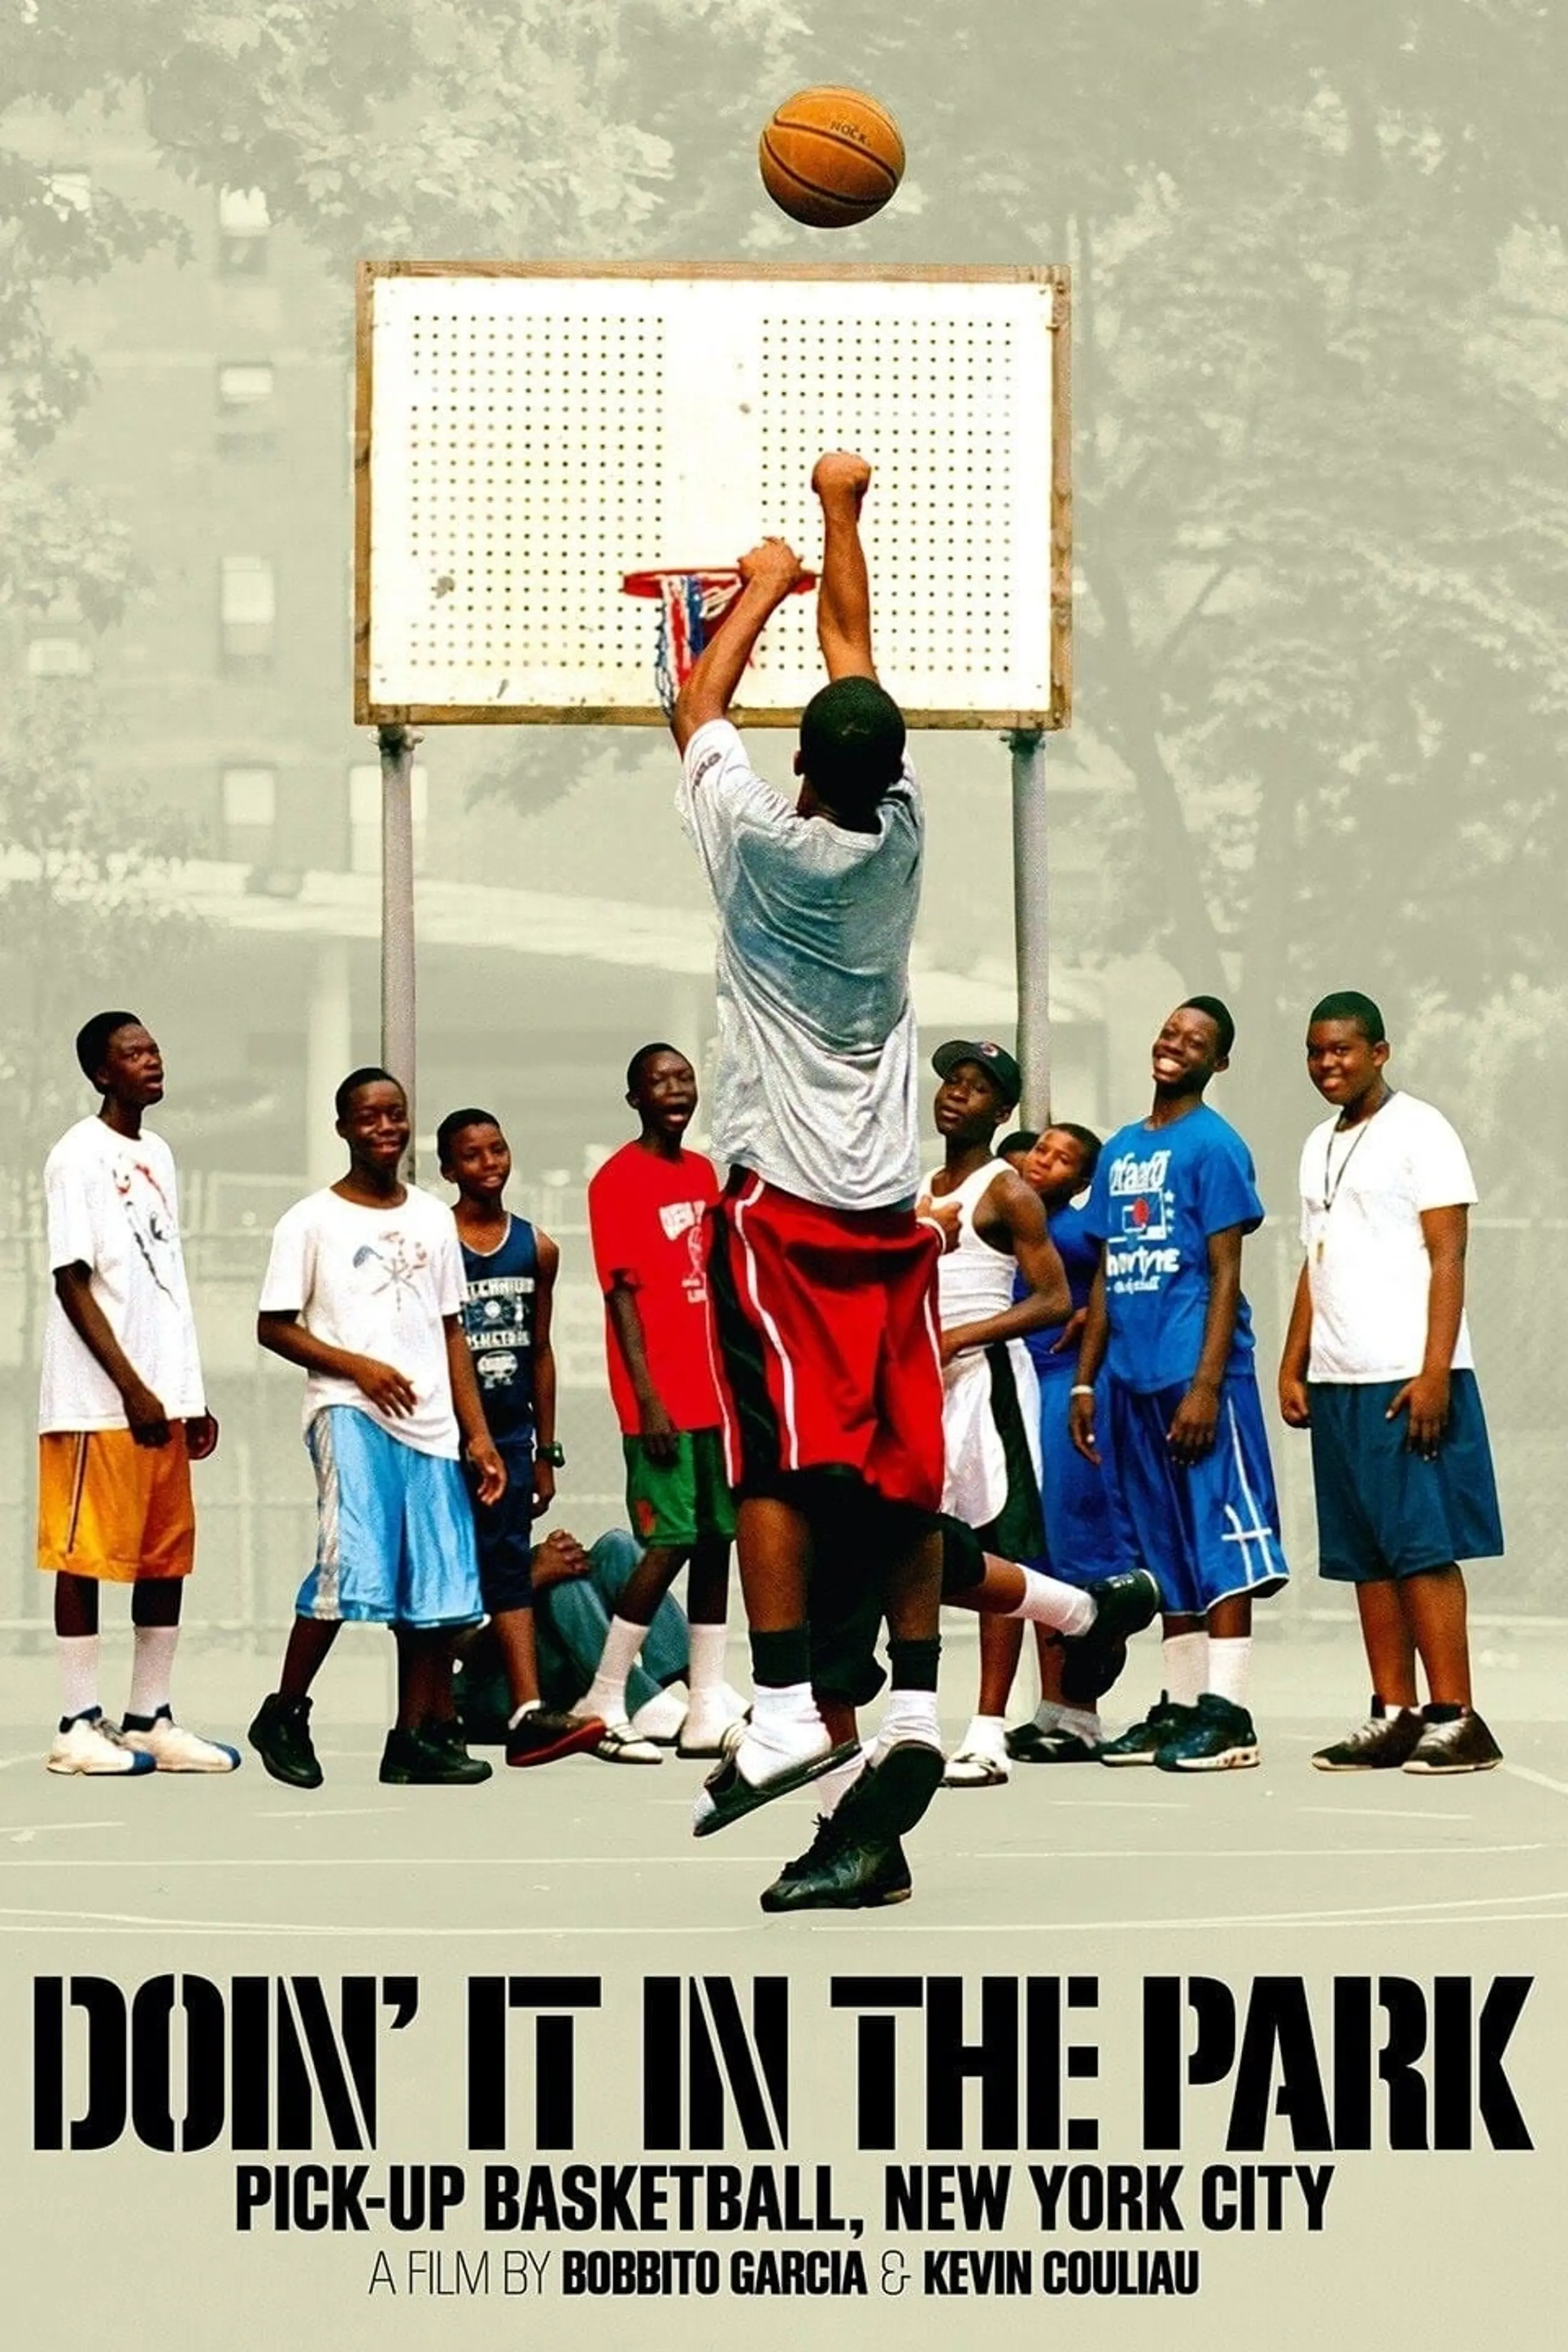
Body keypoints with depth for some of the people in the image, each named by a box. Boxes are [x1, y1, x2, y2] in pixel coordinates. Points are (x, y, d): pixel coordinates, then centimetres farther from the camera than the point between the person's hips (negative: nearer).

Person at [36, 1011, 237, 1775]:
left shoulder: (158, 1155, 16)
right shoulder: (79, 1156, -8)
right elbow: (73, 1283, -12)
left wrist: (192, 1395, 16)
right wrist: (131, 1388, -16)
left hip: (166, 1397, 8)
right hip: (100, 1400, -8)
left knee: (167, 1559, 8)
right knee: (85, 1555, -4)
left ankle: (150, 1721, 13)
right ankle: (79, 1727, 0)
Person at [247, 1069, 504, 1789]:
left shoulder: (434, 1218, 15)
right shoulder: (311, 1222, 1)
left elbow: (451, 1331, 17)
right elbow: (274, 1327, -1)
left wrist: (478, 1434, 10)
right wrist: (359, 1367, -14)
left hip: (431, 1427, 5)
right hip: (351, 1415, -5)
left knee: (437, 1593, 2)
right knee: (351, 1565, -19)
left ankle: (414, 1740, 10)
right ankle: (284, 1717, -5)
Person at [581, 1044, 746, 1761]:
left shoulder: (703, 1172, 14)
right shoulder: (618, 1180, -7)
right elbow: (623, 1294, -12)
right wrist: (647, 1399, -17)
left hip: (715, 1391, 7)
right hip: (662, 1398, -7)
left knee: (717, 1538, 7)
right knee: (671, 1541, -10)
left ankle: (709, 1710, 11)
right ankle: (602, 1706, -2)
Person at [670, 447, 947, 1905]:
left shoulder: (762, 844, -10)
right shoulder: (898, 838, 0)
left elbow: (697, 711, 8)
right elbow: (855, 658, 13)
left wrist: (760, 588, 22)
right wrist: (840, 515, 23)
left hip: (780, 1205, -4)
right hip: (889, 1205, 4)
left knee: (777, 1457, -7)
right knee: (904, 1464, 6)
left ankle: (785, 1712, -14)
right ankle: (914, 1712, 9)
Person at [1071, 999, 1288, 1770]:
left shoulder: (1214, 1145, -5)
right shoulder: (1120, 1150, 16)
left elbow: (1225, 1274, -10)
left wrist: (1205, 1385, -17)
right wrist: (1084, 1381, 14)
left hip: (1196, 1374, -8)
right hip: (1132, 1378, 8)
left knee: (1217, 1541, -6)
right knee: (1165, 1551, 11)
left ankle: (1225, 1711, -7)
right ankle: (1179, 1705, 17)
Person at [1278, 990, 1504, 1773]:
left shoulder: (1418, 1131, -4)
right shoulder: (1321, 1146, 19)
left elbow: (1447, 1257, -10)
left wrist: (1435, 1372, -17)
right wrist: (1292, 1368, 14)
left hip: (1407, 1378, -7)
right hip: (1337, 1383, 7)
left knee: (1423, 1548, -10)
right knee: (1365, 1557, 6)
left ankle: (1455, 1719, -9)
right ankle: (1395, 1716, 9)